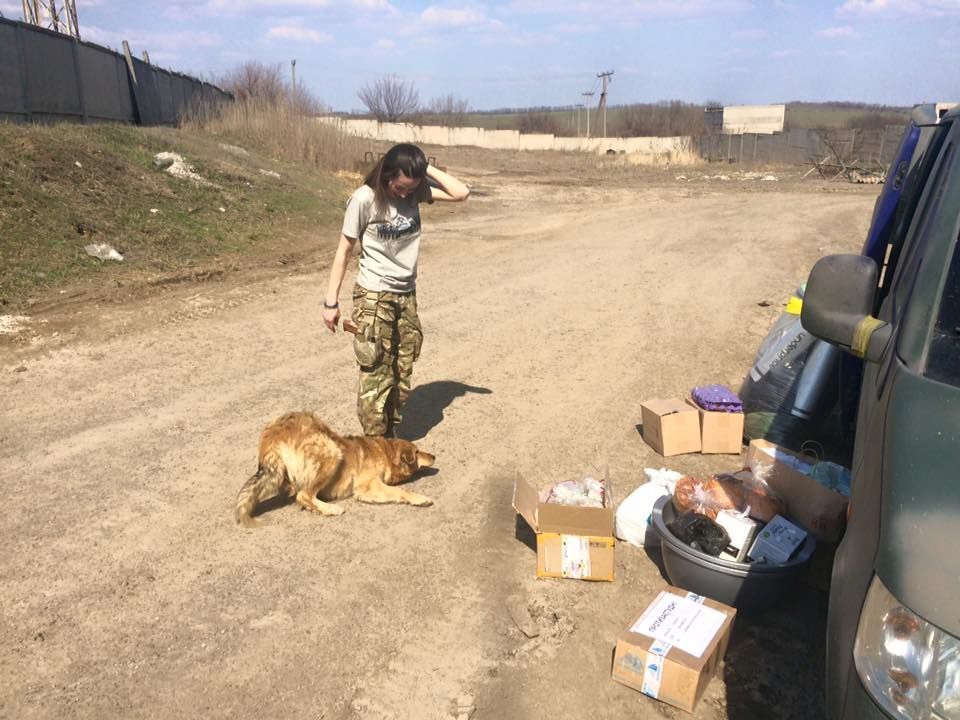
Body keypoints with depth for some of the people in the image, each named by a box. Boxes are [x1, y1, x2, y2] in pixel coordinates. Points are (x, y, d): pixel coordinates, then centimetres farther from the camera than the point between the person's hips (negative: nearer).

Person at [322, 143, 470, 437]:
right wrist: (331, 301, -8)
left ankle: (391, 437, 24)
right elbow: (344, 250, -9)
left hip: (407, 295, 5)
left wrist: (427, 168, -13)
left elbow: (461, 193, -9)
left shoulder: (415, 191, -2)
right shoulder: (364, 199, -15)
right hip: (373, 297, -5)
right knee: (376, 375, -5)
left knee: (402, 374, 10)